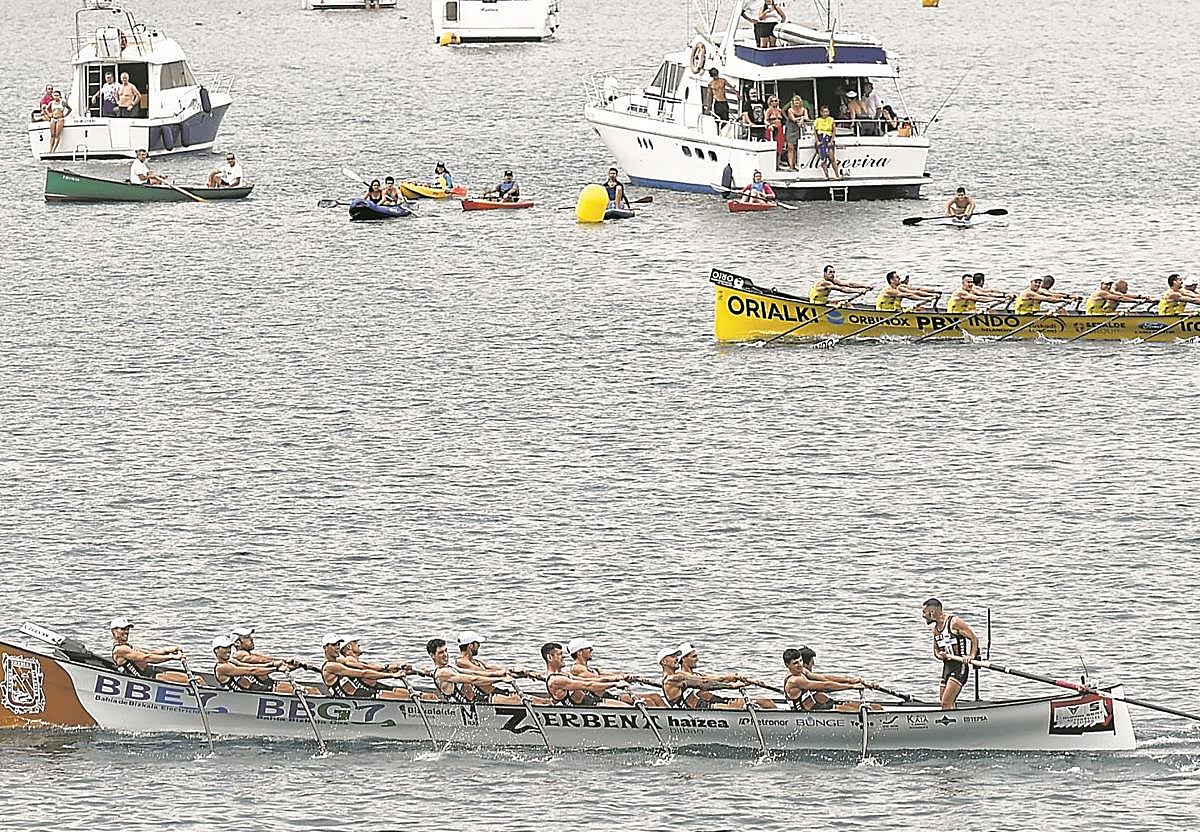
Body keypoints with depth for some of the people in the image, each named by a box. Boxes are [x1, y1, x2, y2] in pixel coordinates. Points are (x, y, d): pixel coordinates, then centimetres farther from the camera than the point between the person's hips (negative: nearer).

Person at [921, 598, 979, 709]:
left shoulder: (954, 622, -10)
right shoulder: (935, 629, 14)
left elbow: (974, 638, -10)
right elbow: (936, 651, 21)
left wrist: (971, 656, -26)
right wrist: (940, 655, -3)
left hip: (959, 667, -8)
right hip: (946, 666, 8)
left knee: (946, 704, -18)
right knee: (948, 705, 8)